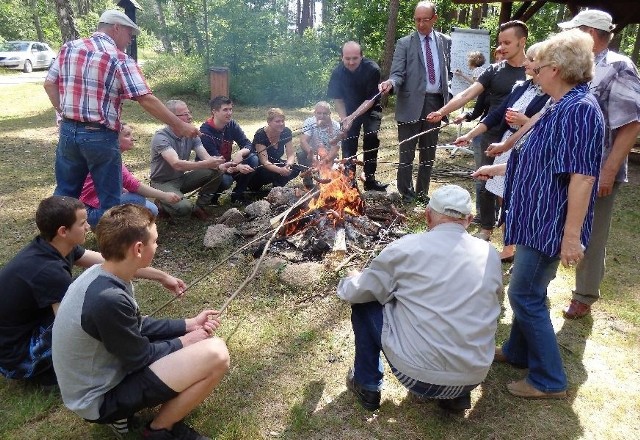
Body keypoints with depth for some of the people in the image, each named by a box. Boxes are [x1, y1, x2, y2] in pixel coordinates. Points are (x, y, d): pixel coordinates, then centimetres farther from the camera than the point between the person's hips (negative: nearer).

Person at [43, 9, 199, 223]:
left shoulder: (68, 48, 9)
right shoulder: (120, 59, -10)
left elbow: (49, 84, 10)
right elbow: (146, 100, -17)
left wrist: (66, 114, 15)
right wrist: (179, 125, -14)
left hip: (68, 131, 6)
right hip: (100, 137, -6)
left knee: (65, 194, 19)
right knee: (110, 199, 8)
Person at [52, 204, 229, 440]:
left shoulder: (100, 275, -4)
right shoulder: (109, 298, -33)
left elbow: (138, 326, 7)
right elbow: (141, 358, -19)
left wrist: (189, 325, 2)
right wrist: (185, 342, -5)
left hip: (105, 376, 9)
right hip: (101, 399, -9)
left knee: (197, 335, 14)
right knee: (216, 354, -22)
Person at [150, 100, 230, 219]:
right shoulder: (161, 137, -23)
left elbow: (207, 158, -11)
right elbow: (176, 164, -38)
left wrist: (219, 165, -34)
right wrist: (207, 164, -49)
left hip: (182, 179, 7)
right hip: (163, 183, -6)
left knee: (216, 171, -13)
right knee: (184, 208, -34)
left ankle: (199, 207, 2)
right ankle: (162, 205, 2)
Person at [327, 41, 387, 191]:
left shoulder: (372, 69, -26)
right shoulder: (338, 72, -18)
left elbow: (371, 99, -25)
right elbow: (337, 98, -6)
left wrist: (353, 117, -33)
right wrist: (344, 119, -16)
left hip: (370, 109, -2)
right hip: (349, 111, 2)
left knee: (371, 138, -15)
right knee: (348, 142, -3)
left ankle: (370, 180, -6)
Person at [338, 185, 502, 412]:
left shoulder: (406, 248, -10)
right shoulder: (491, 255, 1)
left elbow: (354, 293, -1)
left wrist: (350, 279, 23)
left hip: (418, 375, -4)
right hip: (473, 377, 5)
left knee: (363, 302, 13)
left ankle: (367, 386, 25)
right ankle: (457, 394, 23)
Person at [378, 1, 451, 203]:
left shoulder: (445, 42, 10)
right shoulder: (404, 43, 0)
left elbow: (447, 72, 16)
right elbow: (398, 73, -7)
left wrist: (447, 96, 8)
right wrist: (391, 83, -28)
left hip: (435, 102, 4)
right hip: (412, 103, -3)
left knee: (429, 151, 10)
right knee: (407, 151, 1)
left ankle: (422, 192, 21)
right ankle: (406, 193, 12)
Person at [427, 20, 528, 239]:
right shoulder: (494, 70, 2)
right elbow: (467, 94, -6)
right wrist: (442, 111, -18)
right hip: (492, 138, 2)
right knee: (485, 185, 7)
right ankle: (486, 228, 24)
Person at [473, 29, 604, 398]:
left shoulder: (580, 109, -21)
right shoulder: (563, 108, 13)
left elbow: (582, 176, -26)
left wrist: (572, 236, -27)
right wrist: (498, 169, 30)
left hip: (552, 226, -10)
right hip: (538, 220, 10)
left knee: (525, 295, -2)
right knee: (528, 291, 20)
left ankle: (550, 381, 13)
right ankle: (519, 351, 38)